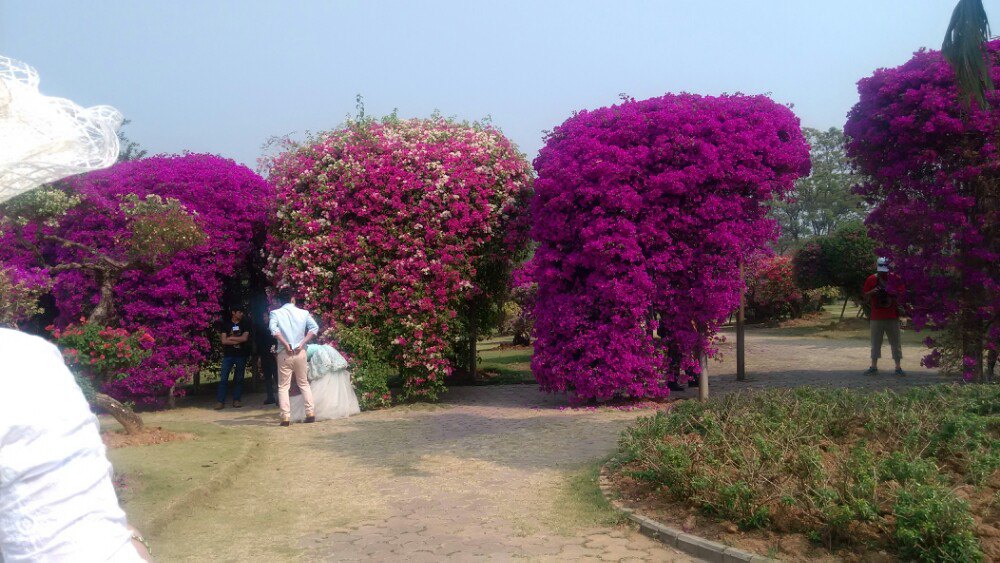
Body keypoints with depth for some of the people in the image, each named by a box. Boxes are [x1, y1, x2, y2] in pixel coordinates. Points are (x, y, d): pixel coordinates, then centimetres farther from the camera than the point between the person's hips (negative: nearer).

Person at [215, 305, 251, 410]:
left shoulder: (245, 324, 7)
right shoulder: (225, 325, 6)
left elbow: (245, 338, -6)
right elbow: (224, 341, -4)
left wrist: (230, 338, -4)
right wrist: (238, 340, -6)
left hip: (241, 355, 1)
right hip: (228, 355, -1)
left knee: (239, 379, 4)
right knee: (223, 378, -6)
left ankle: (237, 400, 11)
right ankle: (220, 401, -5)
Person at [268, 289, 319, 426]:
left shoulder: (276, 313, 0)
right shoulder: (303, 313, 5)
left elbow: (273, 328, -18)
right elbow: (315, 328, -7)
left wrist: (286, 344, -14)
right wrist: (303, 343, -7)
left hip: (284, 353, -2)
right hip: (300, 352, 2)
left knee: (283, 386, 4)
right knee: (304, 383, 15)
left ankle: (286, 417, -3)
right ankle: (310, 413, 10)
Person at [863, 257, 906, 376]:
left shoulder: (895, 279, 1)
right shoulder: (871, 279, 4)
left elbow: (902, 294, 1)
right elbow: (865, 296, 8)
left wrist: (893, 293, -19)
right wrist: (872, 292, -13)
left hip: (892, 317, -1)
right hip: (876, 316, 1)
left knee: (895, 342, 2)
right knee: (875, 342, 5)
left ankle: (898, 367, 7)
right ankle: (874, 367, 11)